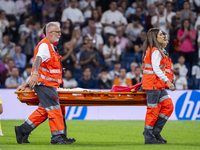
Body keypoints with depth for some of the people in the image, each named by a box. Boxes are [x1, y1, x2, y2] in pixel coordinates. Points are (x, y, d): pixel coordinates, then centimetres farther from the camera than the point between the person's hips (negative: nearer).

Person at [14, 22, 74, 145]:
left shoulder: (49, 46, 24)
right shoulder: (44, 45, -10)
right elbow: (38, 59, -28)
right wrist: (35, 74, -47)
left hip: (49, 84, 10)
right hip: (44, 84, -10)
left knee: (43, 111, 10)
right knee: (54, 109, -10)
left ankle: (22, 130, 13)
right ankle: (57, 137, -8)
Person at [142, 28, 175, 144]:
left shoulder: (151, 50, 17)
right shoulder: (156, 51, -13)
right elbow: (156, 69, -22)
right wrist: (167, 81, -24)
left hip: (158, 84, 10)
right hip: (153, 83, -10)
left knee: (168, 105, 5)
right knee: (153, 109, -5)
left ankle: (155, 130, 7)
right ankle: (149, 137, 1)